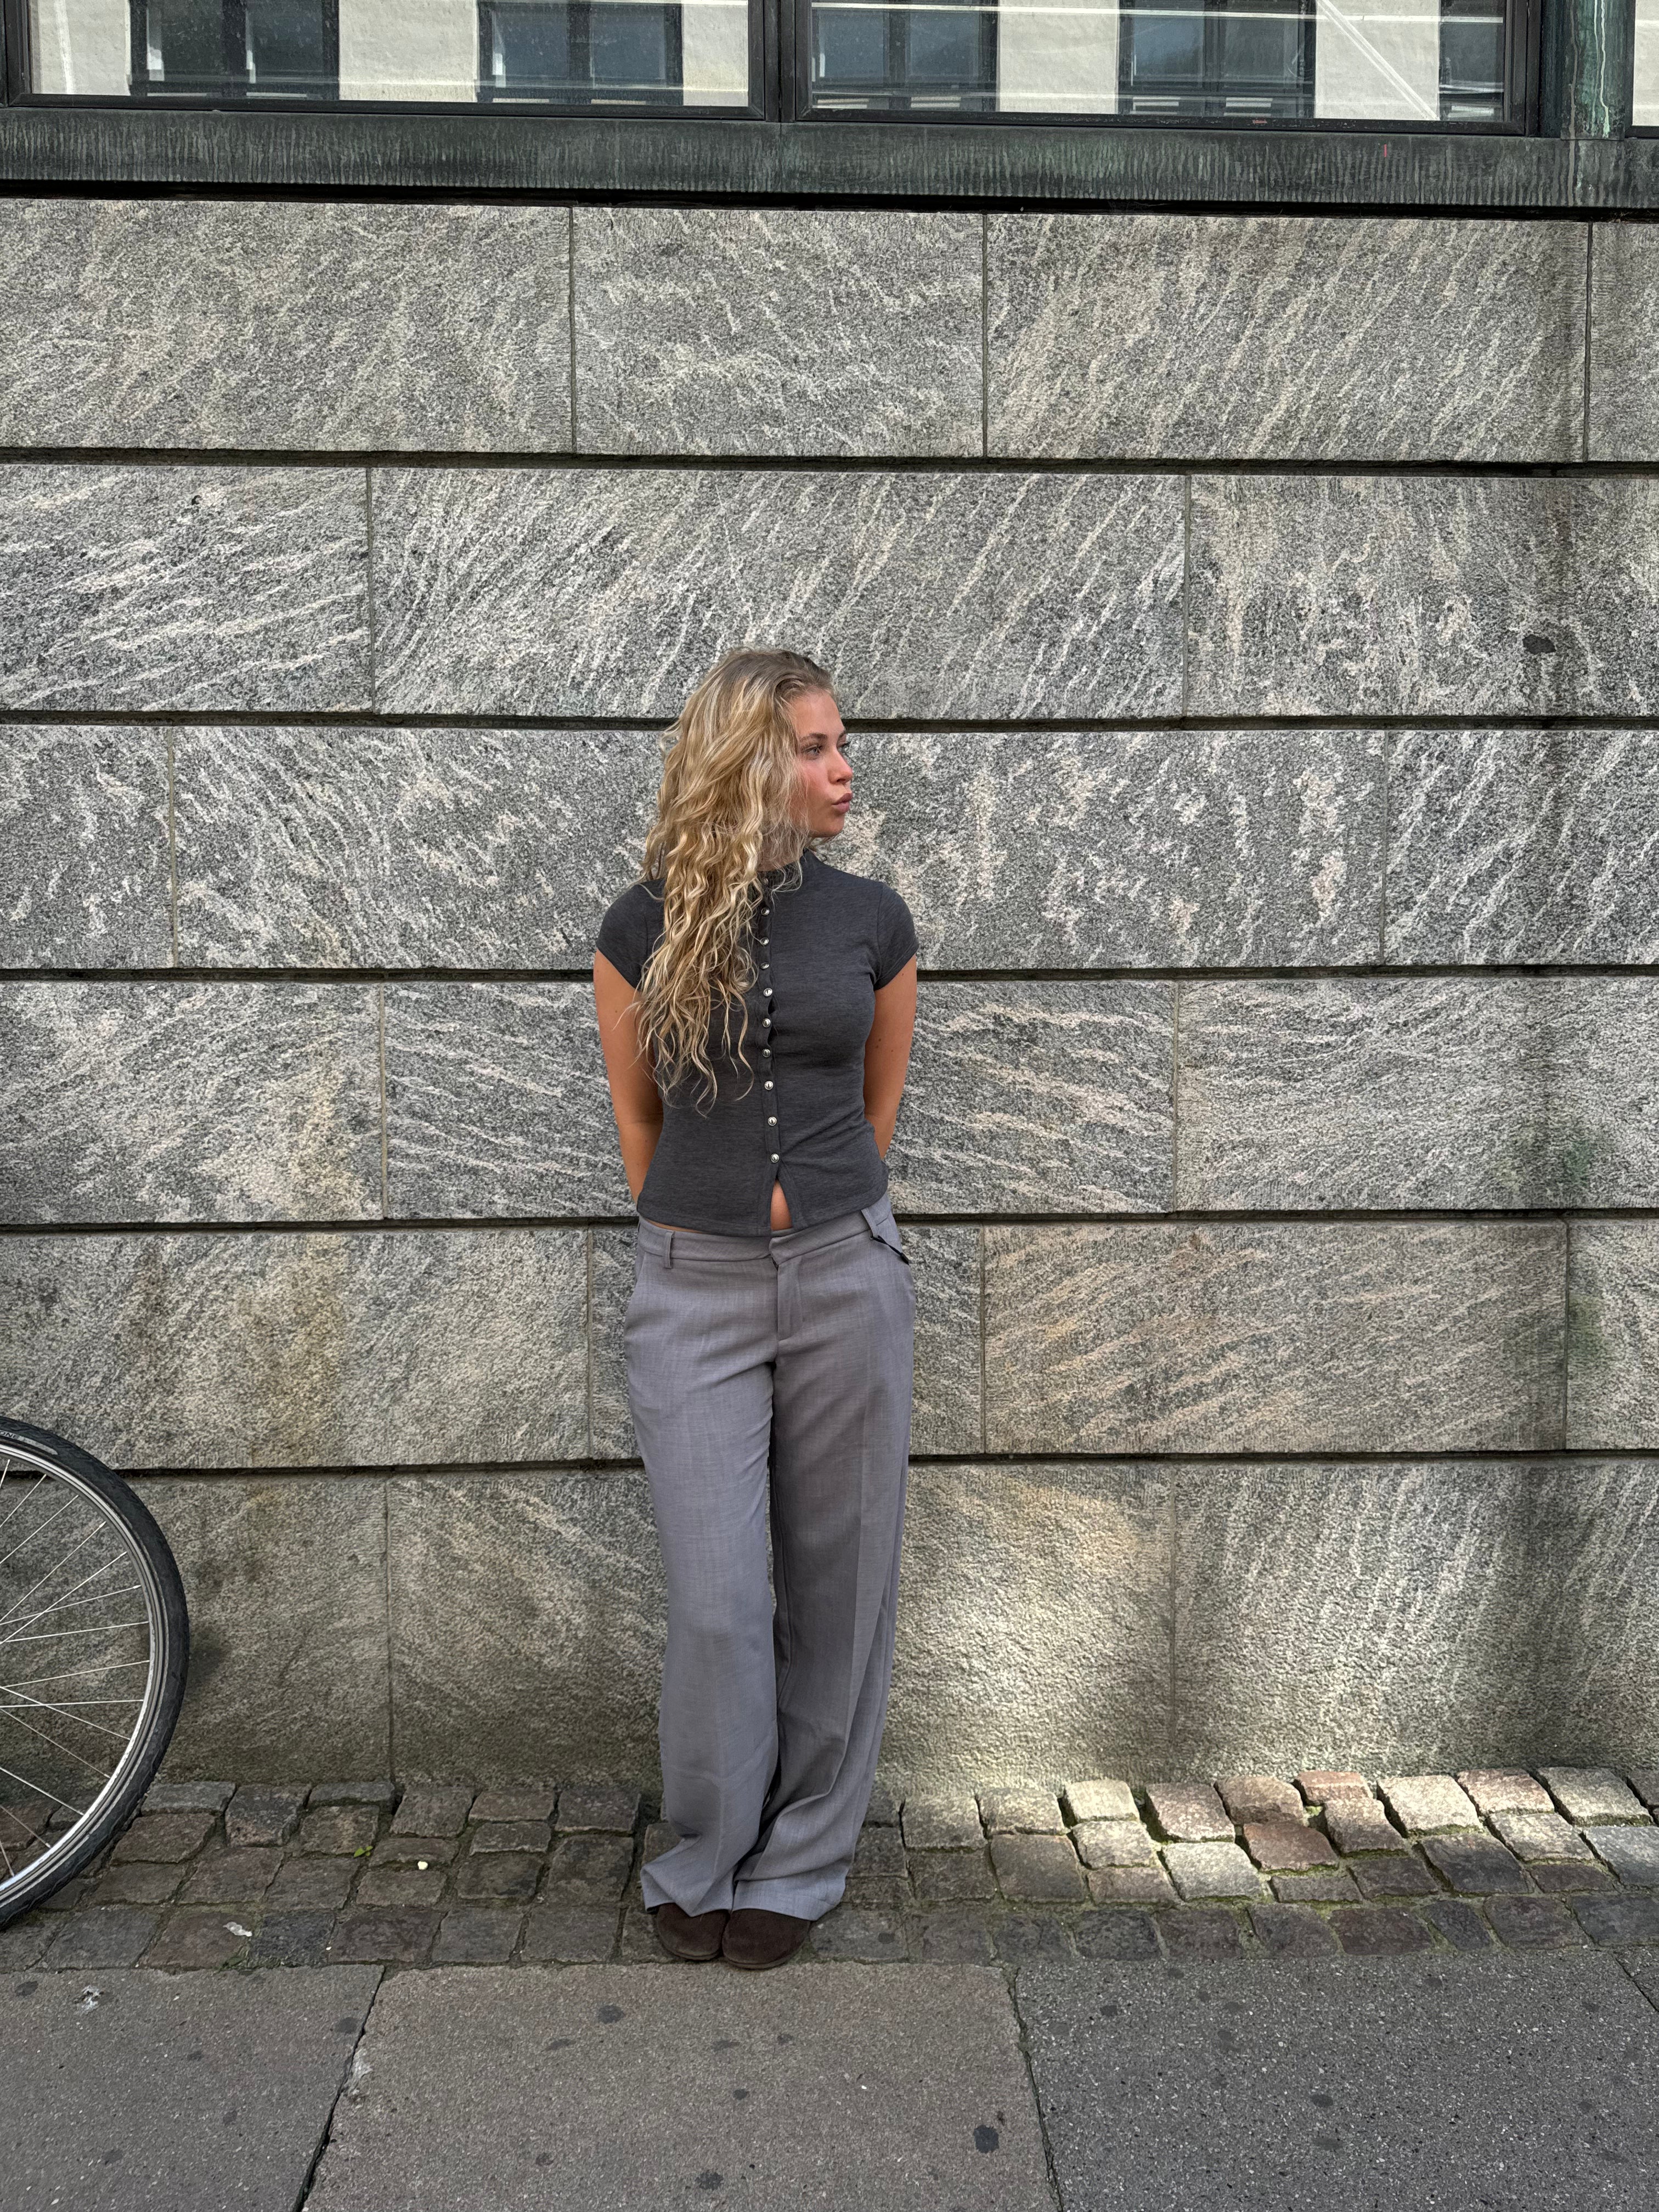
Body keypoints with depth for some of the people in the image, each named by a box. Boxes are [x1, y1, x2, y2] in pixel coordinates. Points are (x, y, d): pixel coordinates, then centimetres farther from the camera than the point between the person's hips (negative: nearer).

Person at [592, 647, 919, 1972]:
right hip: (695, 1288, -1)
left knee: (836, 1581, 8)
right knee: (715, 1600, -1)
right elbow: (639, 1117, 10)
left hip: (847, 1275, 2)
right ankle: (705, 1861, 24)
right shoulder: (645, 925, 0)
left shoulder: (872, 919, 3)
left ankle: (798, 1865, 27)